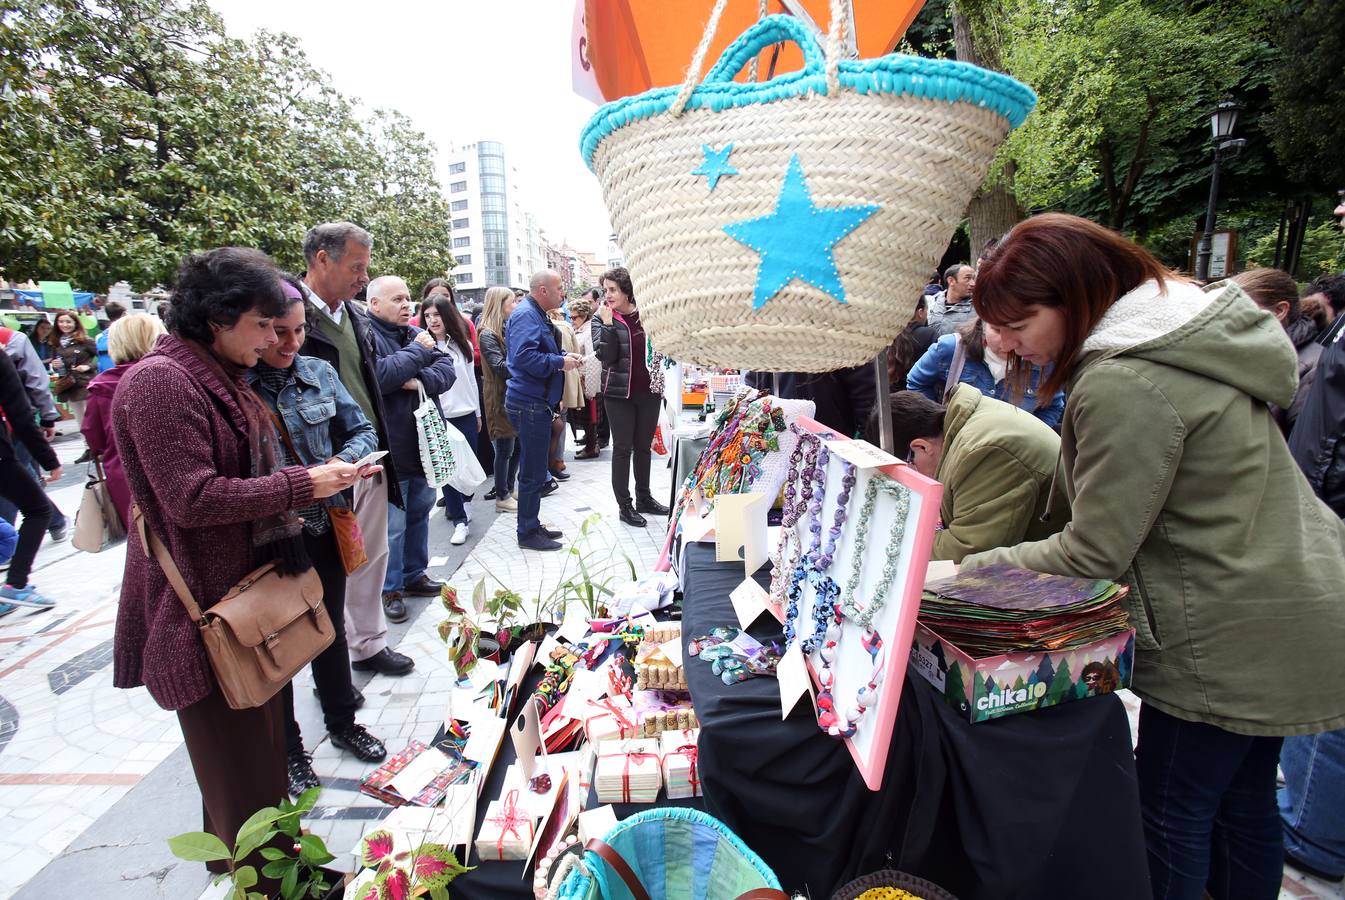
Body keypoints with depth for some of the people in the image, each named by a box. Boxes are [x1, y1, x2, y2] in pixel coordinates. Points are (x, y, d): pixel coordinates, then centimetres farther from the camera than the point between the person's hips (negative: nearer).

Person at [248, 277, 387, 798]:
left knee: (330, 629, 20)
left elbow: (363, 431, 4)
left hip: (324, 529, 4)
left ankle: (342, 723, 42)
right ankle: (286, 750, 34)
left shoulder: (319, 373, 0)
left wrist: (345, 460, -17)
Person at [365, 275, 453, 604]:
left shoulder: (416, 334, 12)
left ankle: (413, 574, 35)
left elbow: (447, 369, 3)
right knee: (393, 524, 1)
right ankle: (389, 589, 17)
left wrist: (422, 381, -17)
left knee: (420, 512, 19)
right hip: (390, 450, -8)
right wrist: (417, 350, -14)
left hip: (423, 444, 8)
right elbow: (380, 376, -27)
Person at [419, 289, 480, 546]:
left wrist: (478, 412, 16)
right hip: (439, 417, -3)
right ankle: (459, 520, 7)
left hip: (466, 414, 3)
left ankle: (465, 502, 34)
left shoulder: (462, 344, 7)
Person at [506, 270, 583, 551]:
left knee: (535, 469, 17)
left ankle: (532, 525, 27)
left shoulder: (536, 315, 19)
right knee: (533, 472, -3)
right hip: (530, 404, -11)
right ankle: (528, 533, 7)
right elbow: (524, 356, -28)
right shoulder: (525, 315, -15)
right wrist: (560, 362, -18)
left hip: (537, 403, 11)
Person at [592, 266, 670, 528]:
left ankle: (643, 498, 28)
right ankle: (625, 505, 12)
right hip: (619, 392, -3)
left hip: (649, 391, 3)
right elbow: (606, 355, -16)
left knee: (644, 446, 14)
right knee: (622, 448, 3)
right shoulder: (602, 320, -4)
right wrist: (607, 323, -20)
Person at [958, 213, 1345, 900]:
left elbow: (1094, 553, -21)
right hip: (1282, 611, 10)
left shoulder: (1122, 384, -25)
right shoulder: (1176, 323, 6)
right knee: (1243, 800, 23)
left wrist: (969, 569, -13)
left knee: (1171, 816, 6)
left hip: (1228, 638, -10)